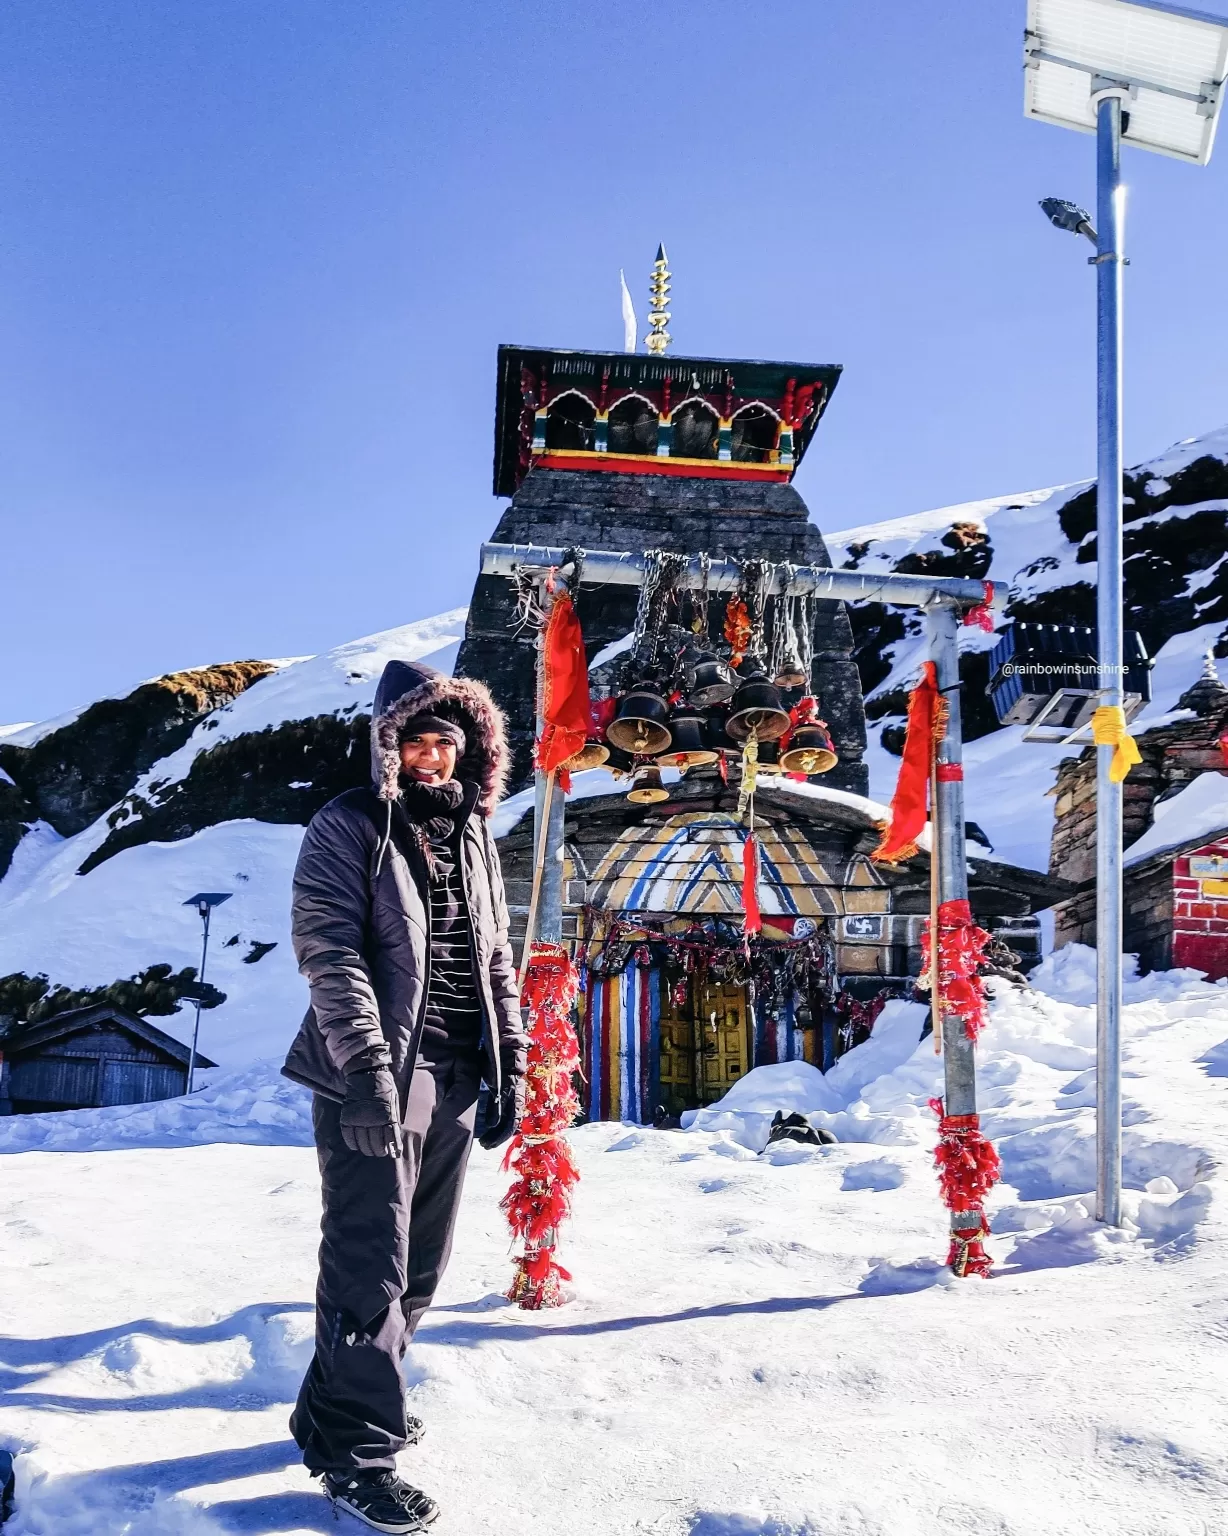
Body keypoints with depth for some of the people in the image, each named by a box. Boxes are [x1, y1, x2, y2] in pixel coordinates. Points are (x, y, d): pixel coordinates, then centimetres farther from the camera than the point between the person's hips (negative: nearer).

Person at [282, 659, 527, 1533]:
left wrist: (509, 1064, 11)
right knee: (372, 1262, -5)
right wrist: (366, 1064, -24)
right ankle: (357, 1450, 7)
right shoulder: (350, 828, -5)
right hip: (374, 1078, -7)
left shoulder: (474, 837, 15)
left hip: (453, 1079, 7)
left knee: (420, 1264, 13)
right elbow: (329, 951, -15)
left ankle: (343, 1406, 30)